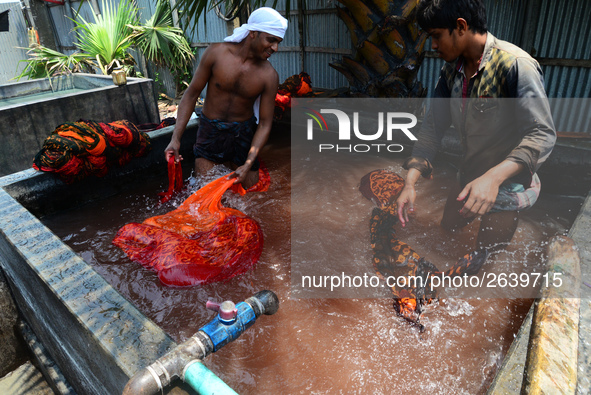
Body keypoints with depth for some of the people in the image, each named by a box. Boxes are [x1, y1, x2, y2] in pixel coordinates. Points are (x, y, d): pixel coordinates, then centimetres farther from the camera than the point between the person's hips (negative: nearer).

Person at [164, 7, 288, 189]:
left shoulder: (269, 76, -13)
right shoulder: (216, 52, -13)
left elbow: (264, 124, -10)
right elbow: (191, 94, -6)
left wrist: (248, 164, -20)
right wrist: (176, 138, -11)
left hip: (243, 133, 1)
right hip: (210, 132, 0)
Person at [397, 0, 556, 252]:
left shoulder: (515, 65, -23)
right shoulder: (451, 70, 0)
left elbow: (542, 135, -27)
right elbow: (433, 127, -3)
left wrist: (493, 177, -43)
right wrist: (410, 182, -14)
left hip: (505, 187, -6)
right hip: (469, 180, 7)